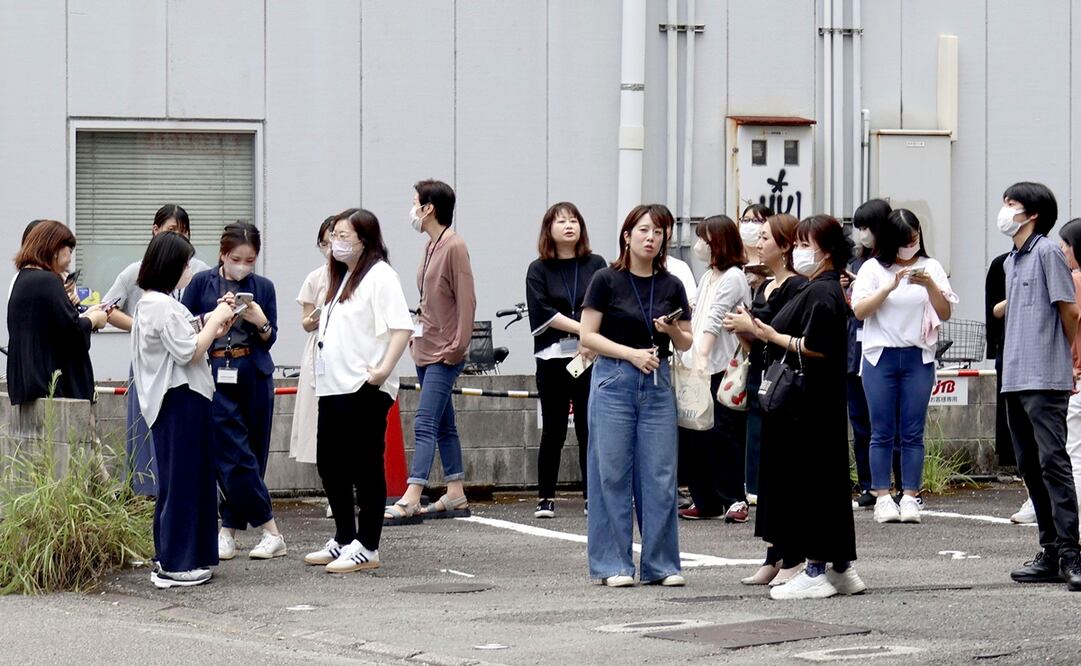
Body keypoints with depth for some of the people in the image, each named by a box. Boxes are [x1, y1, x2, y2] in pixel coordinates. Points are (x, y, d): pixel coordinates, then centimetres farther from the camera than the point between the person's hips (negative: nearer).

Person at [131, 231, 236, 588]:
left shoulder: (151, 302, 16)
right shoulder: (163, 305, -17)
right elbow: (187, 351, -20)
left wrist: (212, 331, 9)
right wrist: (216, 318, -10)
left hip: (180, 400, 11)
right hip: (179, 401, -11)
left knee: (190, 479, 14)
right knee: (180, 481, -6)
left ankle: (188, 558, 19)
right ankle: (173, 565, -4)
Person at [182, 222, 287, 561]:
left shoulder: (262, 287, 7)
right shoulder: (202, 283, 3)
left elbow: (270, 340, 8)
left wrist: (261, 323, -13)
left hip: (254, 377, 2)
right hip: (215, 377, -2)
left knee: (253, 454, 3)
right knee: (237, 457, -8)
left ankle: (229, 530, 13)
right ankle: (271, 532, -4)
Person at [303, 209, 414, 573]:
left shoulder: (379, 276, -10)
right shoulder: (341, 277, 19)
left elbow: (402, 326, -19)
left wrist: (384, 369, -25)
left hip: (364, 390, -10)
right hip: (334, 386, 10)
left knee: (365, 468, -4)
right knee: (330, 464, 13)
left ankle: (366, 549, 1)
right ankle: (343, 540, 25)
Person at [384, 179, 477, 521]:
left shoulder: (454, 246, -14)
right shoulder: (431, 246, 13)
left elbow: (466, 301, -17)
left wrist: (457, 346, -18)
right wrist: (418, 332, 15)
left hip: (444, 354, -10)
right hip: (426, 349, 10)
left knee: (425, 425, -15)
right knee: (443, 425, 13)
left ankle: (410, 499, -20)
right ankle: (455, 496, 18)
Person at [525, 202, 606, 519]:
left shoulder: (596, 266, 9)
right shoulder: (539, 270, 6)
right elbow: (543, 311, -6)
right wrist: (583, 328, -15)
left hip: (591, 358, 1)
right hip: (553, 359, -1)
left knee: (589, 430, 1)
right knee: (553, 431, 2)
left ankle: (592, 497, 6)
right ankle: (545, 499, 8)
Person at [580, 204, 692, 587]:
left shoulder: (671, 286, 9)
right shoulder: (607, 280, -1)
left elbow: (686, 344, 14)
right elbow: (588, 335, -4)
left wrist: (671, 329, -8)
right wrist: (631, 353, -14)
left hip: (657, 384, 3)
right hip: (613, 382, -3)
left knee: (660, 476, 2)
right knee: (612, 473, -1)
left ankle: (661, 564, 8)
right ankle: (613, 565, 5)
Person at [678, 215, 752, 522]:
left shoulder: (732, 278, -8)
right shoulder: (708, 277, 19)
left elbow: (713, 323, -17)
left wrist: (701, 358, -23)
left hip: (722, 369, -8)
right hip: (698, 367, 8)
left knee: (722, 433, -7)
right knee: (696, 433, 6)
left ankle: (735, 499, 1)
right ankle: (706, 501, 12)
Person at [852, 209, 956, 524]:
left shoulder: (930, 267, 8)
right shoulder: (874, 269, 4)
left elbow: (945, 313, 3)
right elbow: (859, 310, -7)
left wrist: (930, 285, -13)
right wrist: (891, 286, -17)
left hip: (918, 357, 1)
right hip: (880, 356, -1)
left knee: (913, 433, 0)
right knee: (882, 432, 0)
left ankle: (910, 498, 1)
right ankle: (882, 498, 2)